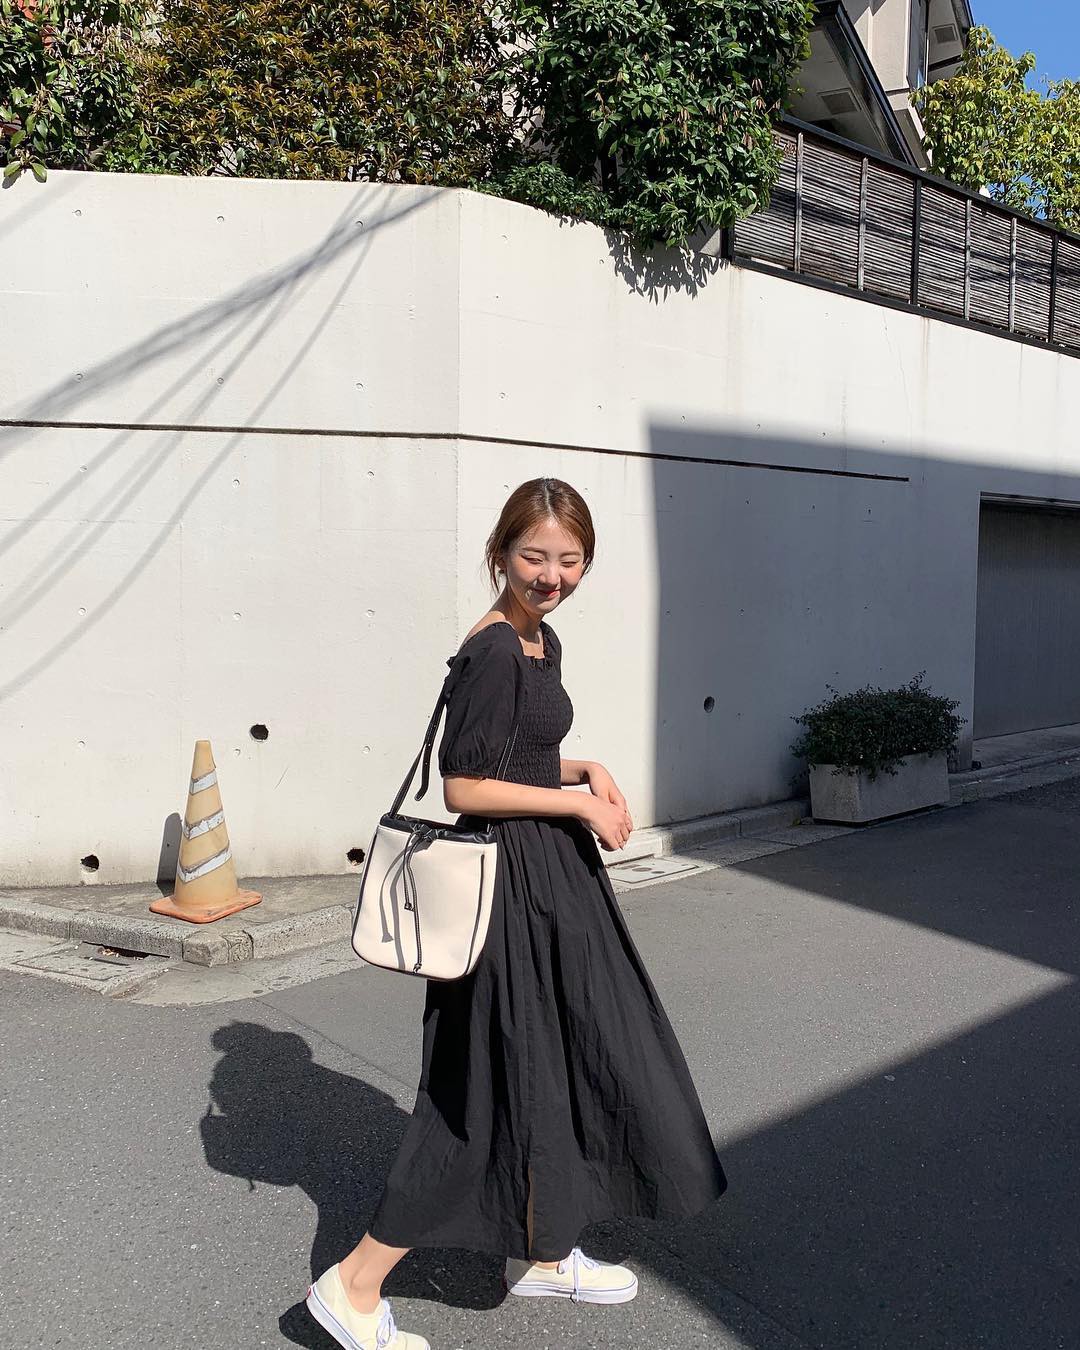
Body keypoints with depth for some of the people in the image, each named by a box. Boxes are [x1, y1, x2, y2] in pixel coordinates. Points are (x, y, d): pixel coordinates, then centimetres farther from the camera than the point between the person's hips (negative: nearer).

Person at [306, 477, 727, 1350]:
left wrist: (587, 769, 4)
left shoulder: (541, 640, 10)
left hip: (547, 881, 10)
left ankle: (540, 1253, 37)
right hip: (512, 889, -10)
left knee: (564, 1066, 19)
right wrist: (579, 803, -14)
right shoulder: (493, 651, -19)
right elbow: (464, 786, -21)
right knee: (503, 1081, -2)